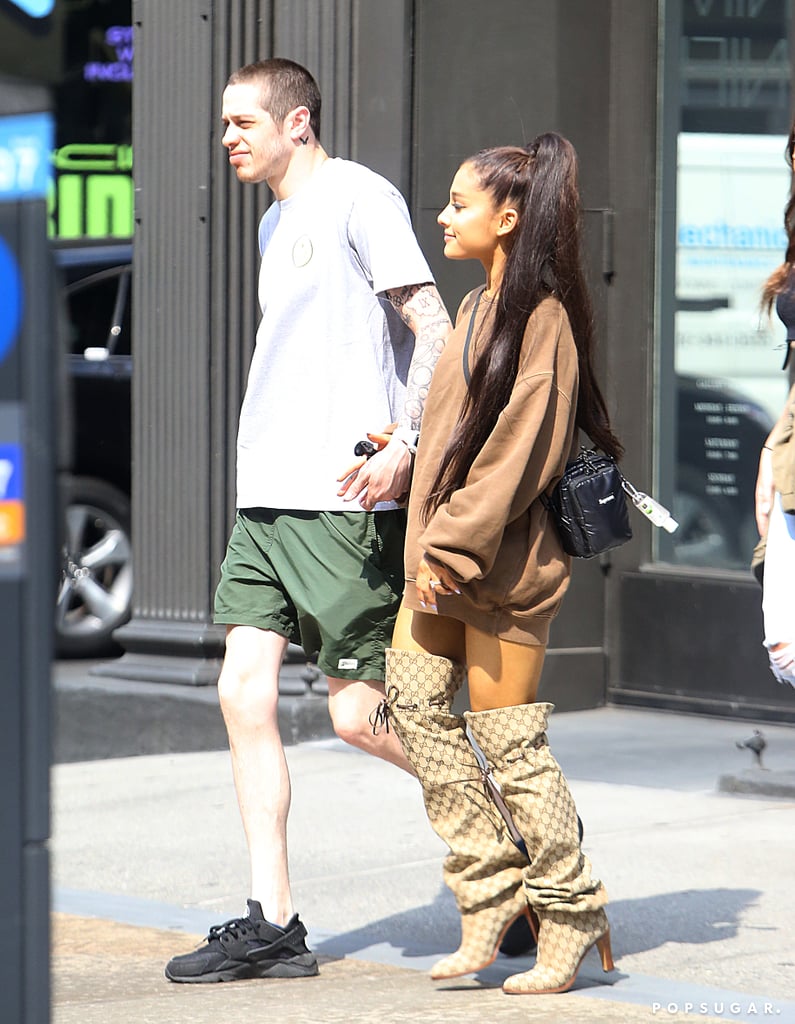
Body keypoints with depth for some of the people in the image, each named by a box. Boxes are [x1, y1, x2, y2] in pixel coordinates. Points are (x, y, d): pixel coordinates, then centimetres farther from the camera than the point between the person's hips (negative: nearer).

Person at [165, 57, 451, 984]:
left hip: (345, 500, -9)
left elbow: (434, 330, -11)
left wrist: (402, 444, -23)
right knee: (243, 692, 0)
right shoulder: (275, 222, 20)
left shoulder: (358, 196, -6)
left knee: (357, 712, -6)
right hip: (267, 494, 9)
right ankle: (271, 926, 3)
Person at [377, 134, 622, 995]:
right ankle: (490, 892, 3)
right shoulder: (478, 308, 17)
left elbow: (520, 451, -18)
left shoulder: (543, 318, -12)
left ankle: (570, 914, 9)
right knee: (414, 701, -3)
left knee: (505, 736, -4)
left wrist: (456, 544, -19)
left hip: (504, 564, -9)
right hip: (445, 555, 9)